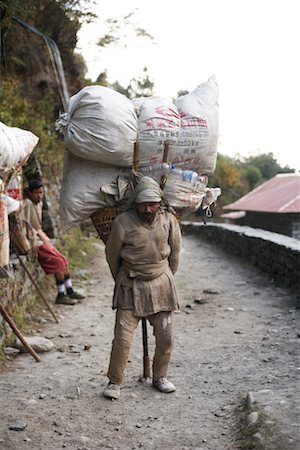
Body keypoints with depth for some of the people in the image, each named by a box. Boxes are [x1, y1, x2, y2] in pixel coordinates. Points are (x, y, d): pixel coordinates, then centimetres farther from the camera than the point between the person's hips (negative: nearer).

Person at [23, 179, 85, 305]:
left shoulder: (39, 203, 13)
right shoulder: (27, 204, -15)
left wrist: (44, 237, 8)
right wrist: (42, 238, -19)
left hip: (40, 239, 9)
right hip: (33, 242, -9)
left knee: (63, 260, 4)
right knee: (59, 262, -15)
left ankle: (69, 290, 12)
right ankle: (61, 295, -10)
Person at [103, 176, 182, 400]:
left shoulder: (169, 220, -6)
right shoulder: (123, 223, -14)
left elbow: (175, 252, 11)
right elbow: (112, 255, 1)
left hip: (161, 283, 3)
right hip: (131, 286, -3)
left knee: (166, 336, 6)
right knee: (122, 337, -7)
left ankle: (160, 376, 26)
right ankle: (115, 382, 9)